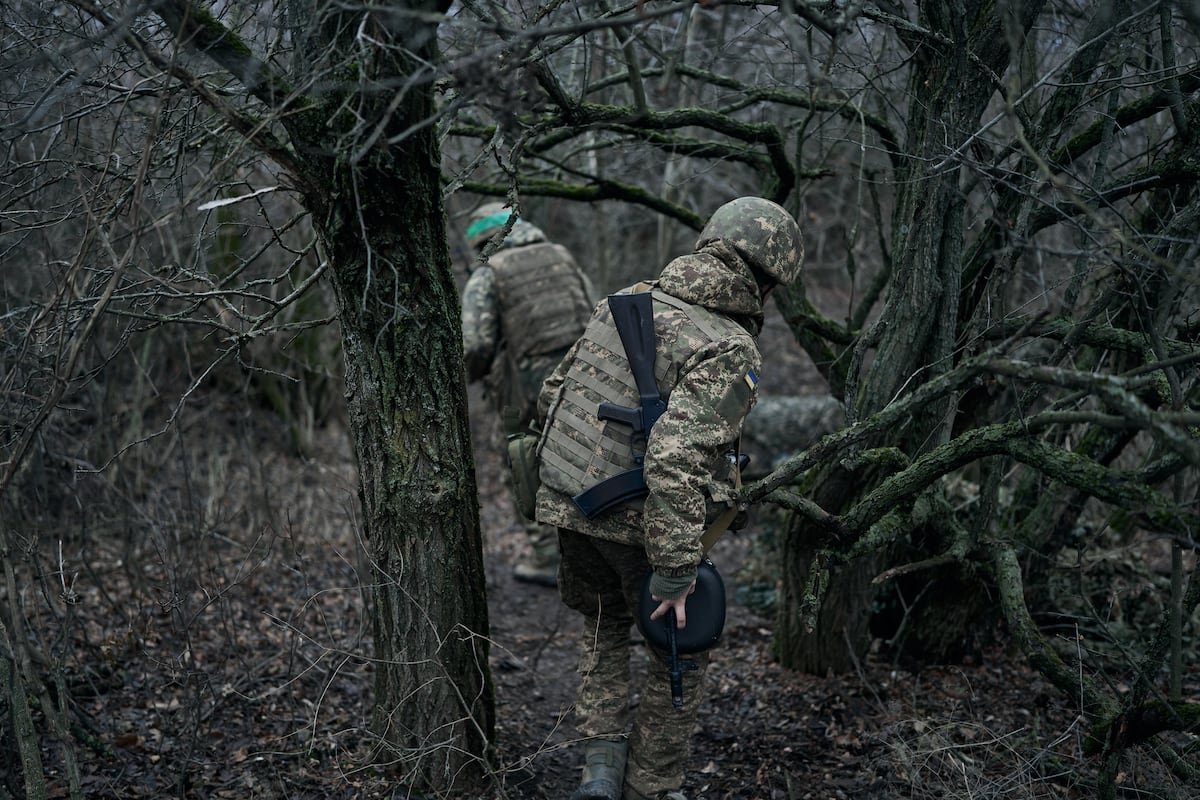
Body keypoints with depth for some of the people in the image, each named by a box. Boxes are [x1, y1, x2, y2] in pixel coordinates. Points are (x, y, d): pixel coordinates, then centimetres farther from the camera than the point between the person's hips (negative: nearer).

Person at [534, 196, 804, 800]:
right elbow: (675, 455, -28)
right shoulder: (731, 351, -17)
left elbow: (551, 396, 12)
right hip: (641, 523, -6)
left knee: (604, 628, 28)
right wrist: (674, 571, -24)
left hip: (567, 505, 6)